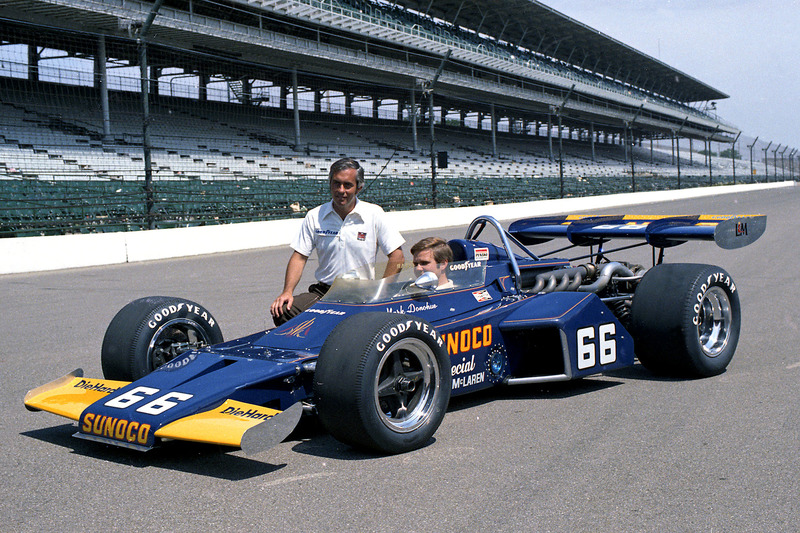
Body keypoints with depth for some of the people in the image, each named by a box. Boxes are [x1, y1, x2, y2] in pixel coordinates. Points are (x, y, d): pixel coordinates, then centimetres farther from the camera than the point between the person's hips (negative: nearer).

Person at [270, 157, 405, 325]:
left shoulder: (374, 214, -1)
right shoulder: (314, 216, 5)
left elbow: (396, 256, -1)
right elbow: (299, 256, 6)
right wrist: (287, 291, -7)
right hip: (323, 292, 3)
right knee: (282, 311, -21)